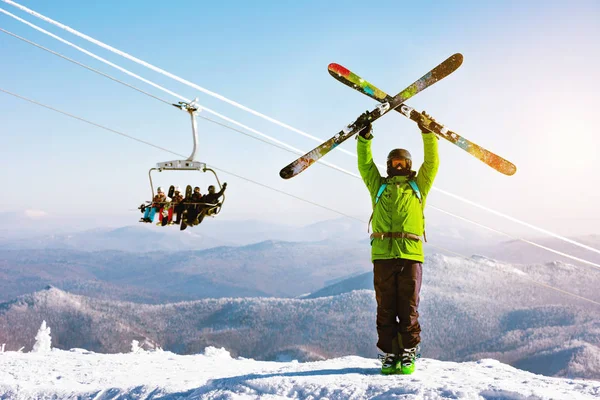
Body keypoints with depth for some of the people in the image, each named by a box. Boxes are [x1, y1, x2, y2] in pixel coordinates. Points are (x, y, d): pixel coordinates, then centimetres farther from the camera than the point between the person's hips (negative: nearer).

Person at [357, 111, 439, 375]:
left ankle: (408, 355, 5)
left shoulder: (418, 187, 19)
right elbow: (365, 164, 17)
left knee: (408, 308, 0)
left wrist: (427, 133, 8)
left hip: (411, 254, -1)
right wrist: (365, 137, 7)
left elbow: (432, 162, 13)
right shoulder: (379, 187, 21)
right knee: (386, 309, 2)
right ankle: (389, 355, 6)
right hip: (382, 254, 1)